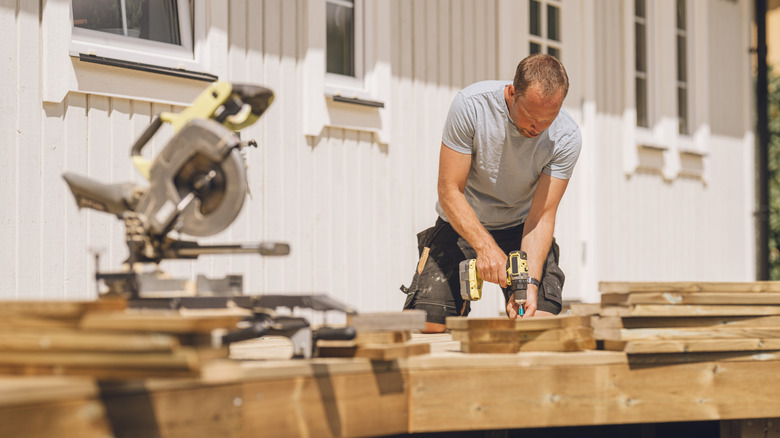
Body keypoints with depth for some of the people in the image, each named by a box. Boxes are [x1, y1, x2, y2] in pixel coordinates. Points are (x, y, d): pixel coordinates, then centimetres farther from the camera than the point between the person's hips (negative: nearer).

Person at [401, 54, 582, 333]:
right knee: (425, 325, -14)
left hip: (520, 228, 1)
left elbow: (542, 216, -19)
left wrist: (530, 281, -34)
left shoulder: (566, 139, -21)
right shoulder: (470, 105, -26)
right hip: (462, 224, -1)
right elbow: (449, 190, -22)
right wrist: (485, 246, -36)